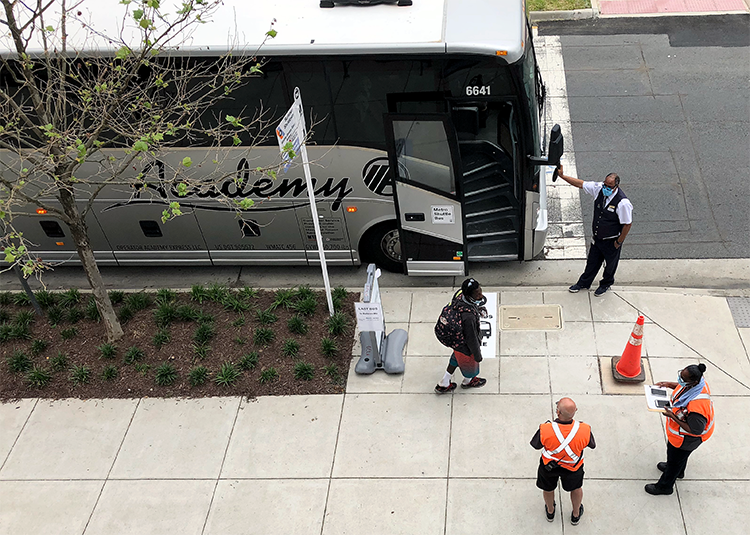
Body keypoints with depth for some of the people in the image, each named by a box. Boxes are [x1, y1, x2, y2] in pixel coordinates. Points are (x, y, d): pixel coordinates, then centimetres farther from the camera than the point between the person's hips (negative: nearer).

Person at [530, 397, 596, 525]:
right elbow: (592, 445, -13)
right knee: (576, 488, 33)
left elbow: (536, 446, -16)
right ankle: (576, 514, 57)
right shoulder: (584, 430, -35)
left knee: (548, 488, 32)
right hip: (573, 467, 0)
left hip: (549, 466, 0)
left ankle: (550, 511, 59)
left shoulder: (545, 430, -38)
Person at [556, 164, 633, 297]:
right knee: (592, 261, 24)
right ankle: (584, 283, 47)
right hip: (597, 237, 5)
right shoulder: (599, 188, -15)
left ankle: (606, 284, 49)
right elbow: (580, 183, -3)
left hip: (611, 241, -5)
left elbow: (628, 224, -22)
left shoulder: (623, 203, -31)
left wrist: (619, 242, -13)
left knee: (610, 265, 21)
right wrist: (561, 175, -6)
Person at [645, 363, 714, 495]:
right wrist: (670, 384, -11)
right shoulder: (697, 380, -22)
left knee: (675, 457, 20)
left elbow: (695, 430, -34)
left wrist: (672, 416, -34)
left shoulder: (697, 406, -48)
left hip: (687, 438, -8)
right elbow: (683, 387, 4)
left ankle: (664, 486, 47)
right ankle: (678, 470, 67)